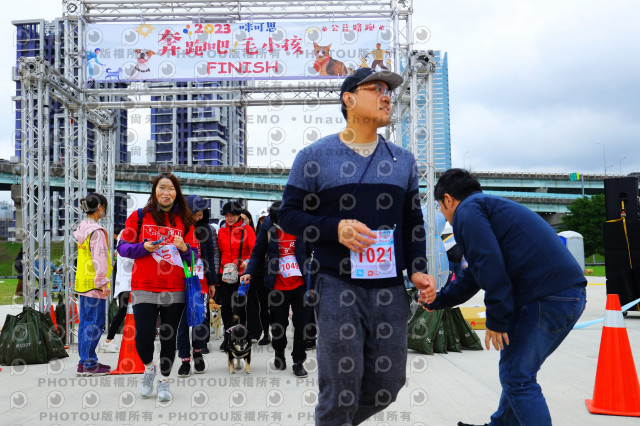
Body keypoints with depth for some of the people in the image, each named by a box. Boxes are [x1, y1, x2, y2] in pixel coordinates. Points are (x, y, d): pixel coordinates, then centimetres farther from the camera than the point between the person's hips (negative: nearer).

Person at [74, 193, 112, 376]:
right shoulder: (97, 231, -15)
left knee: (85, 322, 13)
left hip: (82, 283, 10)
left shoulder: (82, 228, 13)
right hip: (94, 285, -10)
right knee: (94, 323, -4)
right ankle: (88, 365, -1)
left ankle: (86, 361, 21)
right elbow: (99, 258, -19)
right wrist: (102, 282, -18)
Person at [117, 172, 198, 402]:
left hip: (175, 290, 2)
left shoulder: (184, 221, 10)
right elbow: (122, 247, 4)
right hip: (144, 288, -1)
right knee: (143, 335, -8)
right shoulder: (139, 216, 5)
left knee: (169, 337, 4)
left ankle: (164, 381, 23)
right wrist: (144, 247, -14)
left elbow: (194, 255, 11)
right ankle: (148, 368, 23)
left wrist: (184, 248, -11)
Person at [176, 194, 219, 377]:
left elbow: (211, 256, 11)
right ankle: (185, 360, 10)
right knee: (182, 320, 1)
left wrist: (212, 282, 9)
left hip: (201, 281, 2)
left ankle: (198, 353, 22)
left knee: (201, 318, -1)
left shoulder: (205, 229, 7)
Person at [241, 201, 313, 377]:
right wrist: (249, 272, -8)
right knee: (278, 323, 9)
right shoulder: (268, 227, -3)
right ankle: (279, 352, 35)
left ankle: (298, 361, 16)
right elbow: (258, 254, 6)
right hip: (278, 285, 1)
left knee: (301, 323, 3)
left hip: (301, 283, -1)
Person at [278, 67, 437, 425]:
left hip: (391, 289, 4)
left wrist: (418, 269, 3)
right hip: (338, 287, -4)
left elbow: (413, 221, 18)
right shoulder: (315, 157, 2)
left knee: (388, 385, 10)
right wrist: (335, 229, -15)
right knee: (340, 390, -2)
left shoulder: (403, 160, 14)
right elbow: (290, 214, 2)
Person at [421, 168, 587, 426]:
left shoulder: (468, 209, -2)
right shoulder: (490, 206, 29)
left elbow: (490, 265, -17)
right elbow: (473, 276, 36)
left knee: (517, 376, -3)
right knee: (517, 371, 21)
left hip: (547, 296, -10)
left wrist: (496, 320, -12)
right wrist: (436, 301, 45)